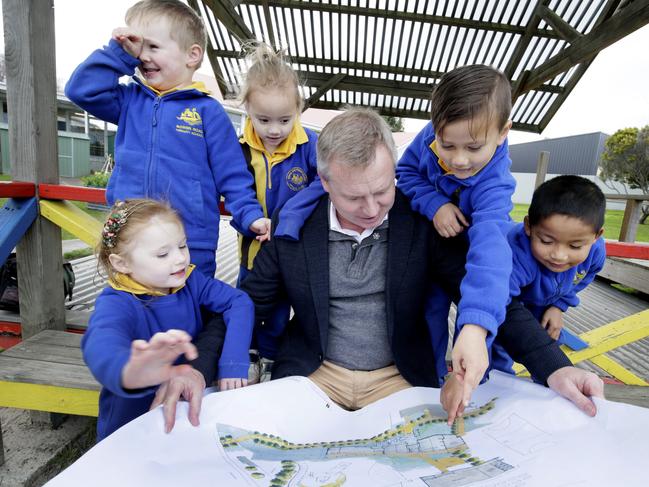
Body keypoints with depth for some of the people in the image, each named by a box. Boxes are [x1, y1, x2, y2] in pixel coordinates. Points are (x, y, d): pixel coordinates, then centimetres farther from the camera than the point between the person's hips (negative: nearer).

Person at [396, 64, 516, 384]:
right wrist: (433, 204, -33)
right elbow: (406, 171, -12)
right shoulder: (431, 134, -27)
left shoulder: (493, 185, -40)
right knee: (429, 308, 6)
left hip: (464, 248, -2)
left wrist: (475, 325, -70)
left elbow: (490, 245, -55)